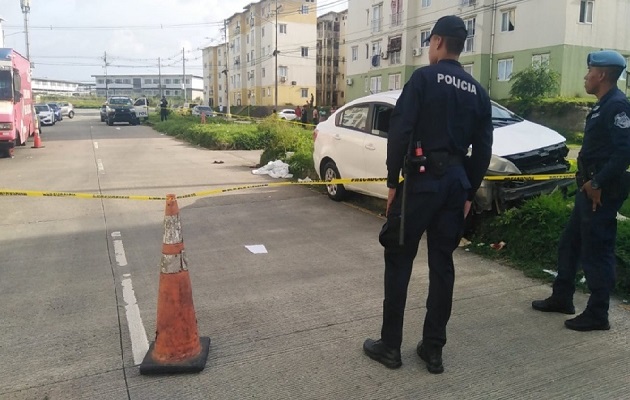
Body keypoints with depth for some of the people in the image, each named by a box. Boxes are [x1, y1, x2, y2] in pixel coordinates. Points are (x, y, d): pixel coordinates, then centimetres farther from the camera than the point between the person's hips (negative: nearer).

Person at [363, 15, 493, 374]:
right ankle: (433, 349, 17)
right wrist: (469, 192, 17)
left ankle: (390, 345, 10)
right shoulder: (478, 91, 13)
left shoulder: (424, 78, -4)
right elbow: (483, 150, 12)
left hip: (422, 179, -5)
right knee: (442, 263, 10)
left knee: (399, 259, 3)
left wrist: (393, 182, -7)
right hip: (456, 182, 6)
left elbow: (399, 133, -13)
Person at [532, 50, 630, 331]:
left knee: (596, 252, -1)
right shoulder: (603, 105, 16)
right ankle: (561, 298, 30)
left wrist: (598, 184, -21)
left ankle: (597, 315, 11)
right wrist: (588, 181, 12)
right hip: (591, 188, 10)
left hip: (602, 192, -10)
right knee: (570, 244, 17)